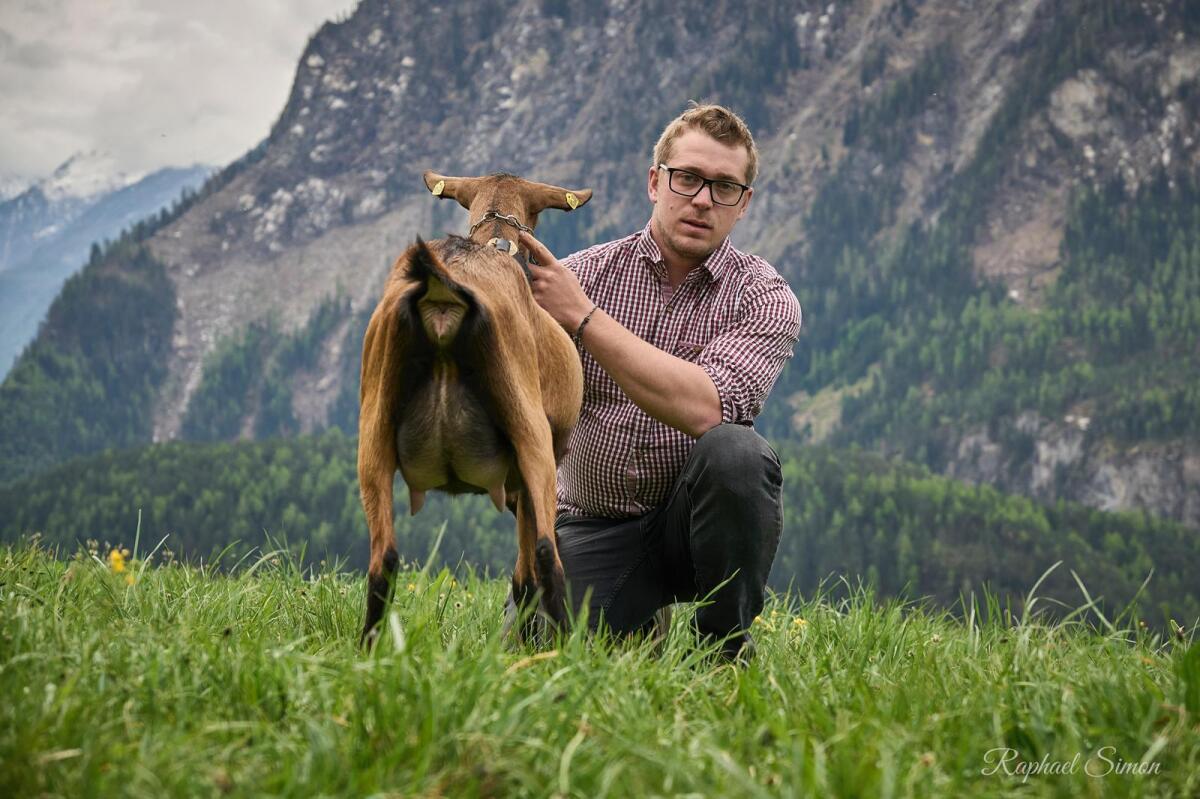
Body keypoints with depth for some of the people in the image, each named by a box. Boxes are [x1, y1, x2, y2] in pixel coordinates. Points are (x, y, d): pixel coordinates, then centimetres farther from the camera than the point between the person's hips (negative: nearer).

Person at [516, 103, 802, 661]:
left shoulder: (763, 298, -8)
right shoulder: (579, 274, -2)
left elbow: (704, 408, -26)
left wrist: (583, 317, -25)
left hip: (693, 518, -1)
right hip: (592, 527, 2)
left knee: (734, 452, -33)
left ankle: (725, 642, -10)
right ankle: (640, 628, 15)